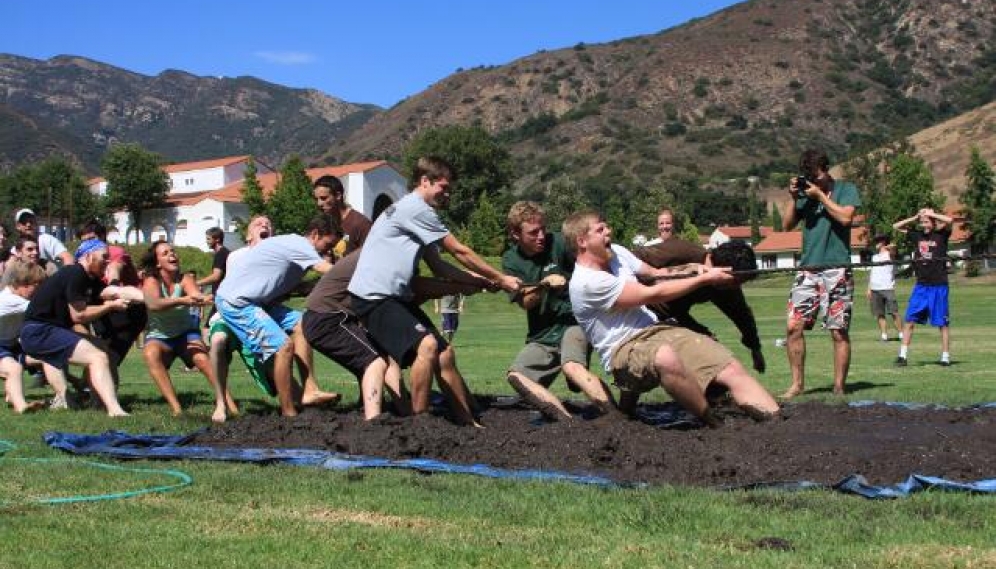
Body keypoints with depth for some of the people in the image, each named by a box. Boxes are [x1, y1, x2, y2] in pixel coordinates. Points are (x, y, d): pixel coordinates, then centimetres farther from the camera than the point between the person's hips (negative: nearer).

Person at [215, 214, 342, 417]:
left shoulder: (295, 246, 15)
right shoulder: (298, 245, -15)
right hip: (235, 301, -10)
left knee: (298, 324, 3)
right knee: (283, 346, -15)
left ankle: (309, 390, -2)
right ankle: (289, 414, -7)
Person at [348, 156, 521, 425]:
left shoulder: (419, 215, 20)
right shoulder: (414, 208, -12)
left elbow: (440, 268, 18)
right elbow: (460, 252, -8)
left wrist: (482, 281, 8)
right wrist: (500, 279, 1)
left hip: (397, 297, 10)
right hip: (373, 296, -10)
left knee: (445, 353, 7)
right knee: (427, 344, -27)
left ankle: (468, 421, 14)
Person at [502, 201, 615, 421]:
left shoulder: (557, 243, -7)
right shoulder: (511, 260, 2)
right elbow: (525, 302, -6)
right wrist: (545, 284, -24)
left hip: (573, 321, -4)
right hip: (542, 334, 5)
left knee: (571, 367, -32)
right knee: (516, 375, -17)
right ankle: (567, 420, -23)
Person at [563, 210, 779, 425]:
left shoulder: (616, 252, 8)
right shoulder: (587, 282, -16)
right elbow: (653, 294, -16)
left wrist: (692, 270, -2)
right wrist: (705, 279, -11)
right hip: (624, 349, -8)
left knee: (733, 369, -11)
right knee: (665, 357, -42)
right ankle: (717, 426, -25)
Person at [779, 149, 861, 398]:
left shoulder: (846, 189, 5)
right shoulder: (805, 193, 15)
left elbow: (845, 217, -12)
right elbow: (787, 225, 11)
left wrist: (820, 195, -7)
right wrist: (793, 198, 1)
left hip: (837, 270, -4)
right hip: (807, 269, 4)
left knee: (839, 331, -2)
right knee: (793, 326, -6)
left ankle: (839, 387, 6)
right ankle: (797, 383, 4)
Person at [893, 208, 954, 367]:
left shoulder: (941, 234, -2)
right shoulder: (917, 235, 9)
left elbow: (949, 221, -21)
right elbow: (896, 226, 13)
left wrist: (931, 213, -9)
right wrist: (915, 217, 5)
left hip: (939, 285, -3)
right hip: (921, 285, 4)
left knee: (943, 323, 3)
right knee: (910, 320, -2)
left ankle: (945, 356, 10)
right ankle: (903, 355, -1)